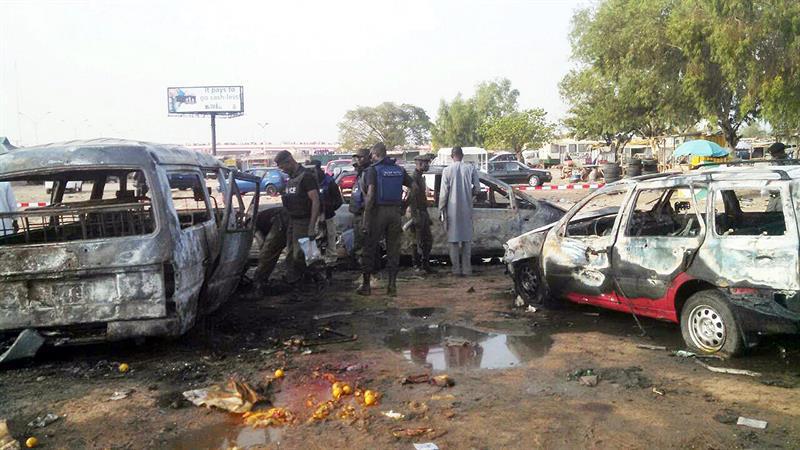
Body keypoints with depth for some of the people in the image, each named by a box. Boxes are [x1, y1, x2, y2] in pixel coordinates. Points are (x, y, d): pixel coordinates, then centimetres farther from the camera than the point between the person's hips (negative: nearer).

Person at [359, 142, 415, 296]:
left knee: (370, 248, 6)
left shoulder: (373, 170, -6)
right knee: (393, 249, 9)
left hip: (378, 211, -4)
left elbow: (370, 194, -15)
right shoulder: (399, 170, 10)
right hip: (395, 212, 4)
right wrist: (412, 205, 21)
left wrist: (365, 218, -15)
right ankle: (392, 285, 9)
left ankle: (365, 285, 12)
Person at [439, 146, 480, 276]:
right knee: (467, 238, 10)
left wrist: (441, 209, 0)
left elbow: (443, 192, -6)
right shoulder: (471, 168, -1)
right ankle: (466, 268, 10)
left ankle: (456, 268, 6)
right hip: (467, 209, 1)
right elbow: (477, 189, 2)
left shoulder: (447, 170, -5)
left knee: (454, 239, 6)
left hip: (452, 209, -1)